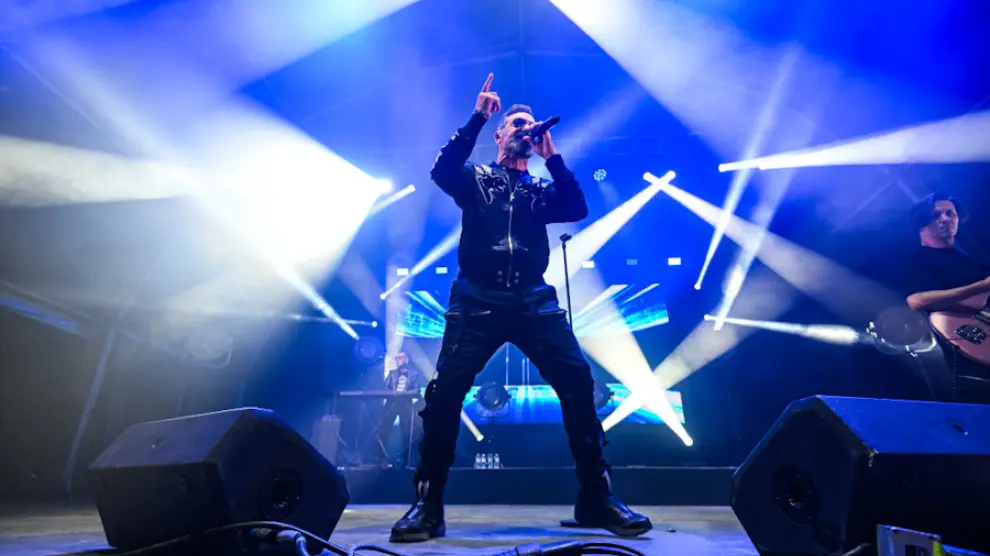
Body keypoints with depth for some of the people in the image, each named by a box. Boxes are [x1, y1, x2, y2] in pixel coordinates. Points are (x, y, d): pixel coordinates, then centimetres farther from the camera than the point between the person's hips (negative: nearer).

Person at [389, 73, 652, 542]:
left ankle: (597, 499, 1)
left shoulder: (541, 190, 22)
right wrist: (477, 117, -5)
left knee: (578, 381, -11)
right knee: (445, 390, -15)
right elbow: (441, 170, -5)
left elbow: (577, 209, 5)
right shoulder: (475, 179, 15)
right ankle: (428, 506, -3)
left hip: (534, 301, 2)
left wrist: (552, 156, 5)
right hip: (479, 300, -2)